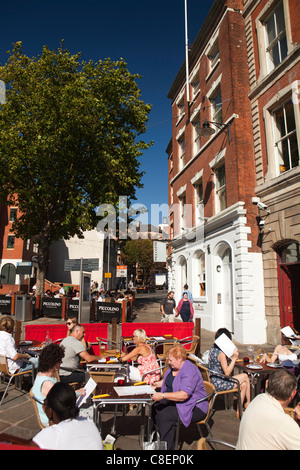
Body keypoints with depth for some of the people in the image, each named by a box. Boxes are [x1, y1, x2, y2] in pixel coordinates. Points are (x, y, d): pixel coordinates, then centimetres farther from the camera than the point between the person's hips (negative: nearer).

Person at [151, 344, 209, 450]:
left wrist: (163, 395, -34)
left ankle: (167, 447, -14)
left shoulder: (190, 372, -23)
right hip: (174, 401, 9)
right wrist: (157, 384, 9)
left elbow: (184, 395, -32)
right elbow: (168, 380, 26)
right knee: (155, 408, -12)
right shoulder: (173, 366, 5)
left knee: (166, 415, -28)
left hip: (194, 407, -9)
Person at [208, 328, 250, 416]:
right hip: (219, 384, -9)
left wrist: (232, 359, 7)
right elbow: (227, 373, -22)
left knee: (244, 385, 11)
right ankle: (248, 403, 20)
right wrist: (234, 358, -21)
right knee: (245, 376, 1)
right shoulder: (221, 353, -23)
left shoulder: (213, 348, 6)